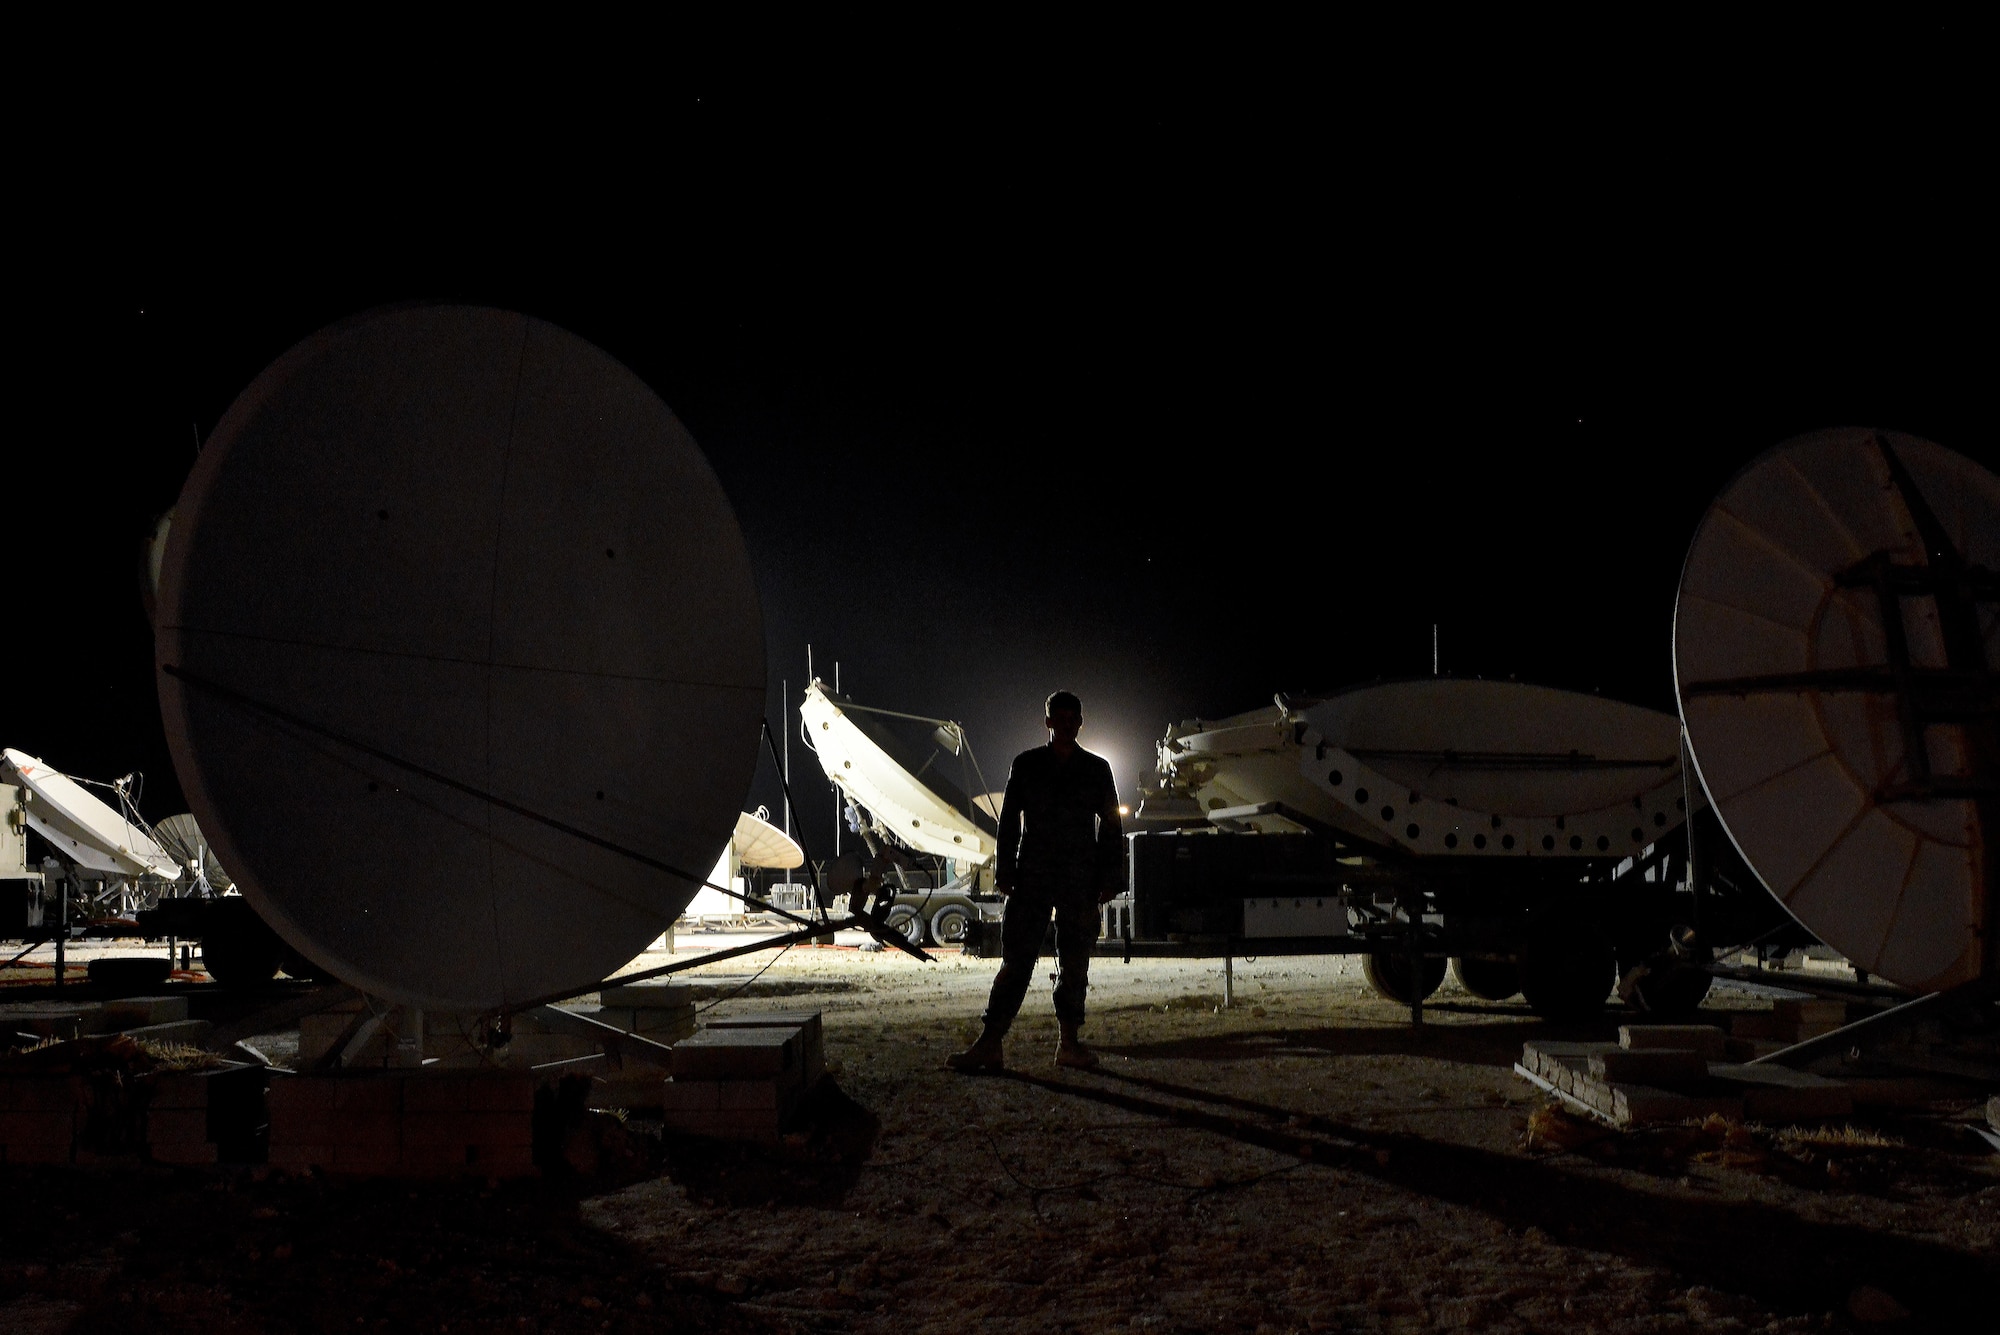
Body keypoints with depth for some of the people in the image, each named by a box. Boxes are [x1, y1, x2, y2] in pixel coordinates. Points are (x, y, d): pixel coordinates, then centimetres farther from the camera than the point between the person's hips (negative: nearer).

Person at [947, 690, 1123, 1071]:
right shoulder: (1026, 765, 7)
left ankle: (1070, 1043, 12)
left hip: (1080, 883, 1)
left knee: (1074, 964, 4)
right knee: (1016, 960, -3)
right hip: (1032, 879, -1)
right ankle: (990, 1044, -5)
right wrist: (1005, 871, 0)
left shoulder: (1097, 769, 8)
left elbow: (1111, 826, 9)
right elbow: (1009, 822, 7)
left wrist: (1110, 878, 2)